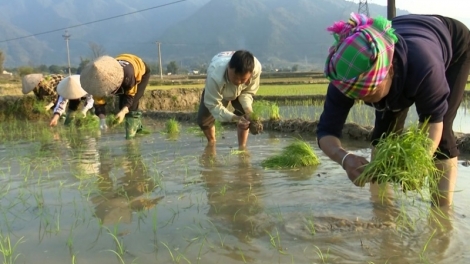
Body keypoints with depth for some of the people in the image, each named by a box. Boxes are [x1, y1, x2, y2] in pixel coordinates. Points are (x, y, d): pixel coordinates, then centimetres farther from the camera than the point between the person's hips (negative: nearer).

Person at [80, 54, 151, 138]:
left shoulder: (127, 75, -47)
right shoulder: (99, 82, -32)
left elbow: (130, 94, -33)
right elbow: (99, 101, -23)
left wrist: (123, 111, -46)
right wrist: (102, 119, -37)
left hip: (141, 72, -5)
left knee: (131, 105, -20)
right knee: (122, 105, 0)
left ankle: (132, 129, -9)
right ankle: (137, 127, 20)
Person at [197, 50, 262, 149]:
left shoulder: (256, 68, -42)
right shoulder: (215, 76, -50)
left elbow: (248, 92, -22)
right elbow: (213, 105, -36)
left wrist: (248, 109, -41)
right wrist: (234, 118, -50)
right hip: (217, 89, -1)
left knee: (245, 116, -19)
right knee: (203, 119, -7)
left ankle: (242, 146, 4)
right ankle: (211, 141, 26)